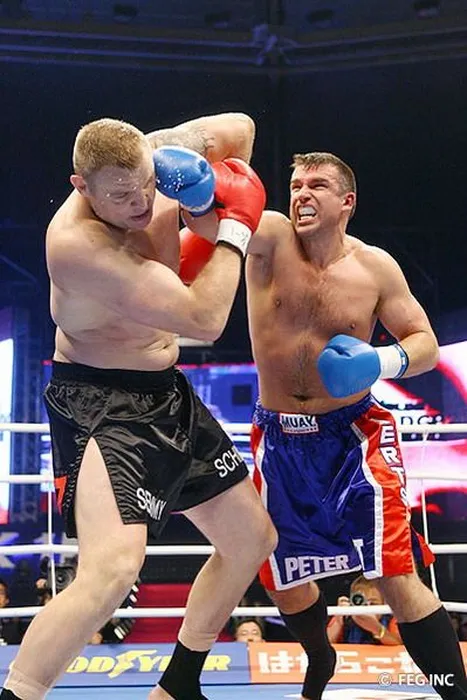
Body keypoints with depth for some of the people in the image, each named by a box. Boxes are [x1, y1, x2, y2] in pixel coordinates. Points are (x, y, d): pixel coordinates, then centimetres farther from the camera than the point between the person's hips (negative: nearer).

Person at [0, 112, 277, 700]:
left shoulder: (151, 158, -7)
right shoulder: (77, 243, -30)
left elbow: (238, 128, 11)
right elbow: (205, 320, -30)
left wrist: (224, 184, -8)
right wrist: (234, 227, -19)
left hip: (166, 394, 9)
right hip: (98, 407, -8)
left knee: (253, 537, 15)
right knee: (114, 565, -31)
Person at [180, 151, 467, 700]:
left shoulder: (375, 267, -4)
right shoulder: (269, 237, -6)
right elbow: (207, 220, -25)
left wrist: (382, 361, -19)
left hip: (353, 438, -2)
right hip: (279, 442, 2)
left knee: (398, 577, -11)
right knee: (281, 578, 15)